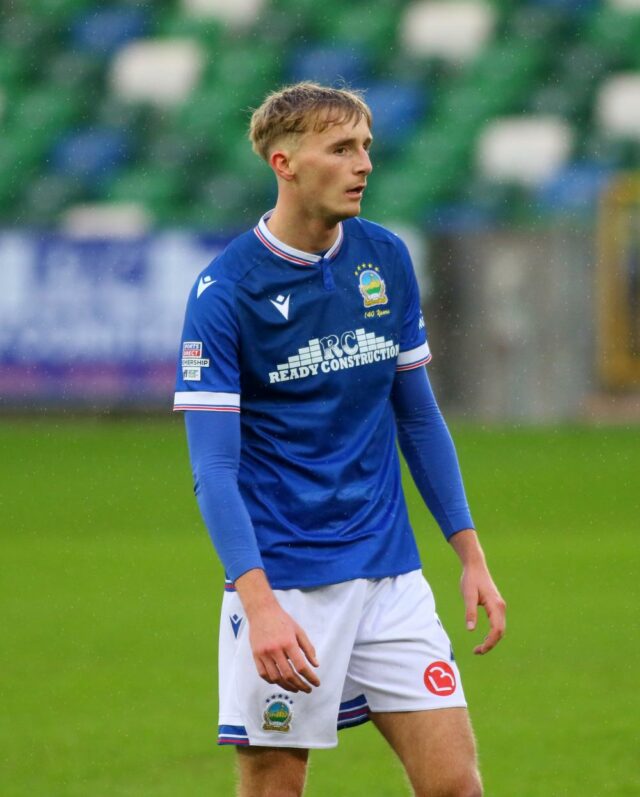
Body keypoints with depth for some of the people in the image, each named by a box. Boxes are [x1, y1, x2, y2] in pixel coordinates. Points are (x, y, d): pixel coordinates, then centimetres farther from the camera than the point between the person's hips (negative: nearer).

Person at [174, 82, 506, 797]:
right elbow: (214, 466, -14)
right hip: (282, 582, -4)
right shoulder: (224, 290, -10)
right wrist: (259, 602, -26)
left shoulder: (388, 260, 5)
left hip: (390, 575, 4)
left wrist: (471, 555, 11)